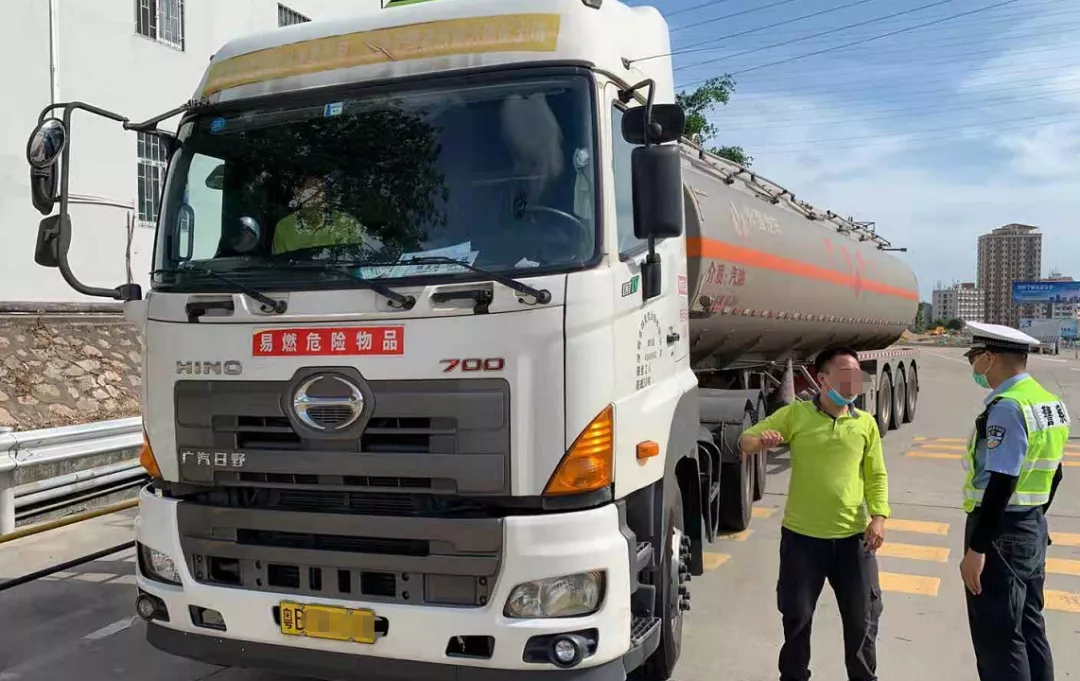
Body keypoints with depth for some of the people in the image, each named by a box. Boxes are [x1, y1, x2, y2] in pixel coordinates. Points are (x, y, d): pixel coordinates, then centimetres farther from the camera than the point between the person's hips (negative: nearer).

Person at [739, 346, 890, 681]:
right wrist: (760, 441, -26)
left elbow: (876, 476, 8)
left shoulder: (866, 423, 4)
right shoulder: (795, 414, -3)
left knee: (862, 617, 12)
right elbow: (746, 440, -3)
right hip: (802, 535, -2)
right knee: (797, 615, 12)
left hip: (853, 537, 2)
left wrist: (879, 516, -5)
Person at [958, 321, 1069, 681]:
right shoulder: (1049, 401, 9)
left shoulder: (1007, 407, -21)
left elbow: (1001, 483, -25)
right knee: (1030, 631, 19)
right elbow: (1051, 476, 16)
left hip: (1001, 532, -10)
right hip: (1033, 528, 10)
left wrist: (976, 548, -23)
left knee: (998, 641, 0)